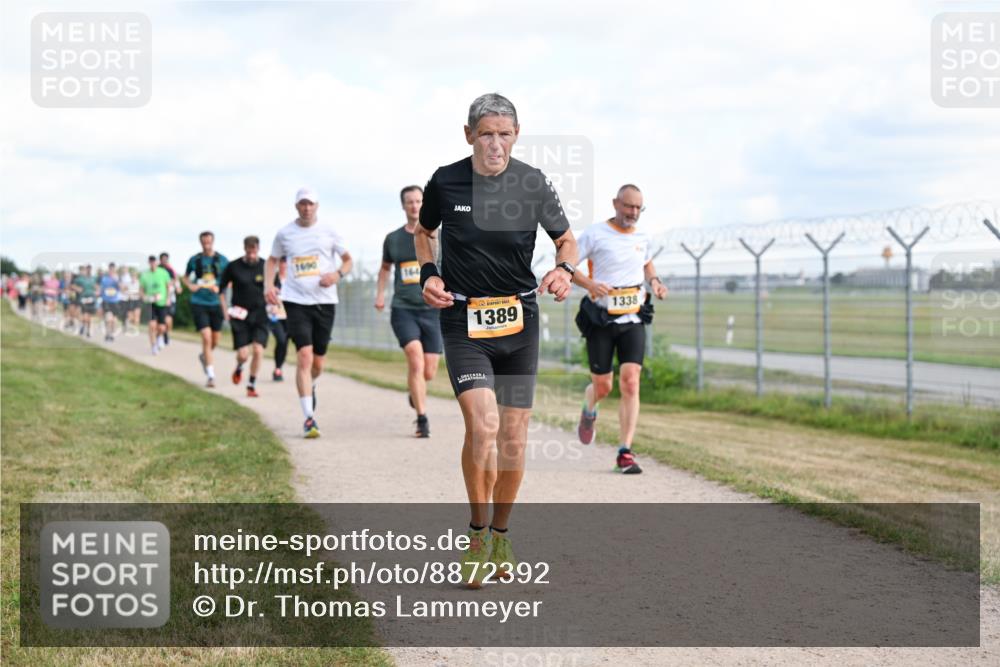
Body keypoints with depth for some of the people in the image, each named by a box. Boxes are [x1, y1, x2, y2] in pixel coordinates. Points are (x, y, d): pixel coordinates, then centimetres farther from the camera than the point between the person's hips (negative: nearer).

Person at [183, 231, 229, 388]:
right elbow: (186, 277, 16)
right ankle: (210, 375, -8)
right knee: (206, 338, -13)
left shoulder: (222, 260, -1)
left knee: (215, 341, 11)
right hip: (199, 303, -2)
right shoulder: (194, 260, 1)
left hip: (215, 303, 2)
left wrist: (219, 288, -13)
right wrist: (190, 286, -4)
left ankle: (204, 355, 45)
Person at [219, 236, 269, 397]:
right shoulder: (233, 267, -3)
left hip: (260, 314, 1)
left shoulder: (266, 267, -1)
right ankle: (239, 368, 29)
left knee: (258, 350, -11)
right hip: (240, 315, -1)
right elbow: (221, 288, 7)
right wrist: (225, 310, 0)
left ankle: (252, 385, 5)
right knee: (243, 353, -8)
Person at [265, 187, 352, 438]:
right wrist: (269, 286, 4)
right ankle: (308, 417, -14)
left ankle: (311, 387, 45)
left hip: (325, 301, 1)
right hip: (296, 302, -1)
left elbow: (348, 260, 11)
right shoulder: (284, 234, 5)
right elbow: (273, 260, 20)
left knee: (318, 363, 8)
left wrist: (338, 274, -10)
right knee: (304, 356, -16)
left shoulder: (328, 231, 4)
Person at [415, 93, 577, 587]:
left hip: (519, 320, 2)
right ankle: (477, 534, 1)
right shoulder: (444, 182, -4)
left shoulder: (533, 184, -3)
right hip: (463, 321, -2)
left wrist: (564, 269, -11)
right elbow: (423, 231, 16)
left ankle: (500, 534, 27)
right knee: (482, 425, -19)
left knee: (514, 436, 6)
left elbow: (565, 238, 11)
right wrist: (428, 274, -2)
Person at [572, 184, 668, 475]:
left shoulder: (642, 237, 9)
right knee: (602, 386, 2)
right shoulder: (595, 234, -6)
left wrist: (654, 281, 8)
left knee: (630, 383, -11)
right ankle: (589, 412, 41)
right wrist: (588, 283, -23)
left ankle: (624, 453, -8)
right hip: (601, 321, -3)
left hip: (633, 320, 3)